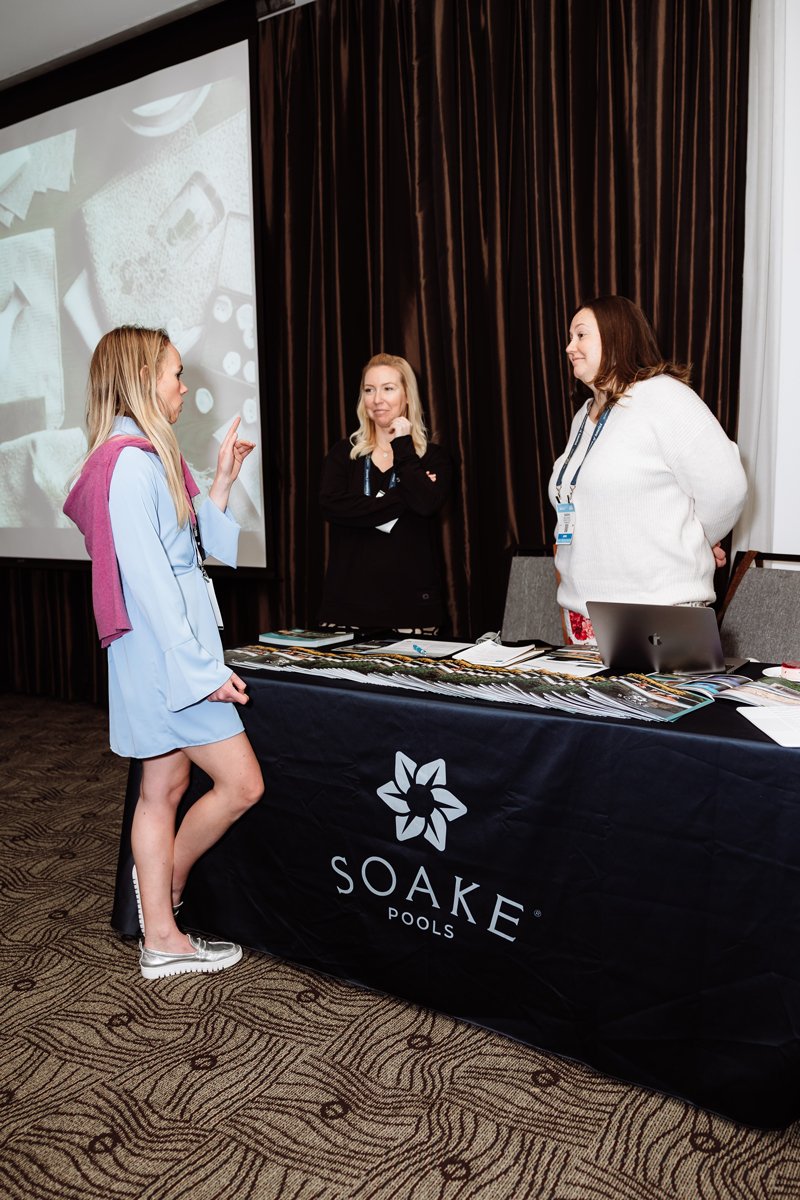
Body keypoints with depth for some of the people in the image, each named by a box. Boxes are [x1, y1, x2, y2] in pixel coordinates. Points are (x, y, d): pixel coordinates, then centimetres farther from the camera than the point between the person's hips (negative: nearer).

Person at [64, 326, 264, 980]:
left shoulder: (145, 457, 15)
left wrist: (221, 483, 14)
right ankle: (167, 881, 22)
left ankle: (161, 938, 25)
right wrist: (203, 668, -21)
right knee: (242, 783, -3)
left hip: (165, 656, 10)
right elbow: (147, 578, -21)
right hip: (166, 655, -10)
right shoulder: (131, 461, -16)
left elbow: (189, 549, 16)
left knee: (164, 788, 14)